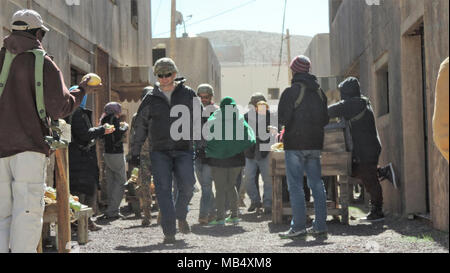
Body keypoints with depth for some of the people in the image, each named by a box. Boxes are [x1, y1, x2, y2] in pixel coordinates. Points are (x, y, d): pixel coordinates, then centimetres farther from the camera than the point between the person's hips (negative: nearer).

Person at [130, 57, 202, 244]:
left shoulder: (188, 94, 7)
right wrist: (135, 152, 16)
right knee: (163, 190, -6)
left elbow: (198, 120, 14)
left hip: (184, 149, -1)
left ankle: (181, 216, 15)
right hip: (159, 151, 1)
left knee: (187, 185, -14)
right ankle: (169, 232, -2)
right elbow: (140, 127, 16)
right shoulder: (151, 99, 9)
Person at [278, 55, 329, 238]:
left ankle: (298, 226, -5)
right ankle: (320, 225, 10)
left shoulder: (291, 91, -11)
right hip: (315, 143, 6)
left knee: (295, 185, -3)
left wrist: (284, 124, 8)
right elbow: (325, 119, 13)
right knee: (316, 184, 9)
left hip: (295, 144, -6)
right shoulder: (319, 91, 9)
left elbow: (283, 119, -13)